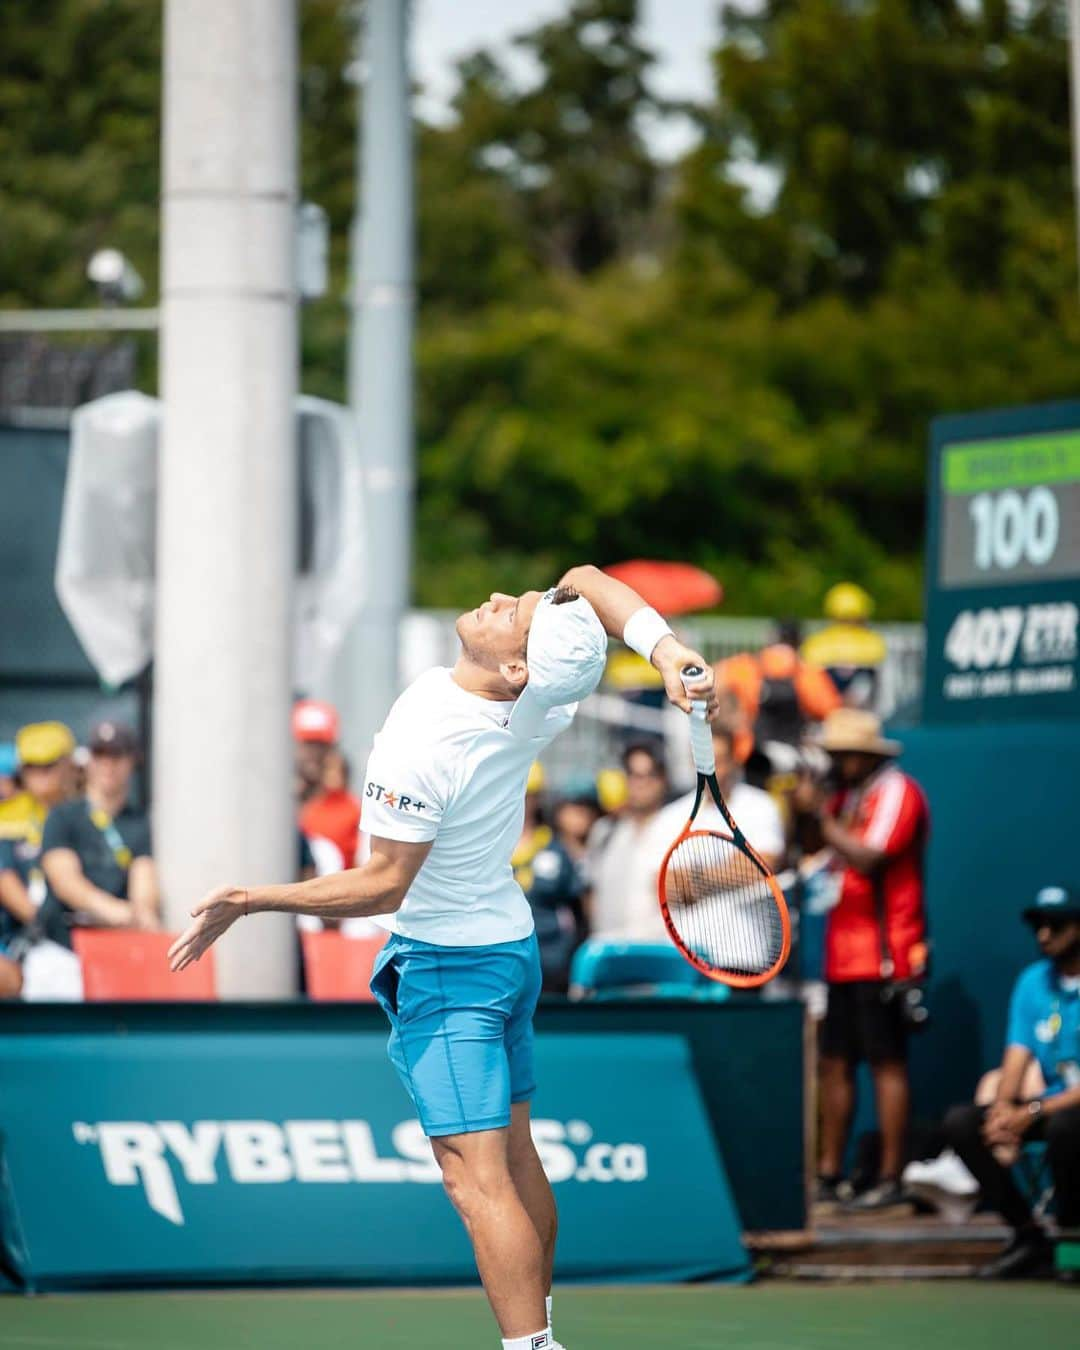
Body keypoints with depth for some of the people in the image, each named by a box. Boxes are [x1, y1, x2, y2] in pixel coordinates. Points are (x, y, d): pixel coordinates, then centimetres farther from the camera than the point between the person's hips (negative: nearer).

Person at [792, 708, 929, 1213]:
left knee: (887, 1064, -8)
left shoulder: (896, 792, -10)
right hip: (844, 953, 9)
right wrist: (804, 808, -2)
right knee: (835, 1062, 10)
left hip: (883, 955, -9)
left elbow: (869, 857, -21)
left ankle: (890, 1180, -8)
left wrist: (821, 814, -16)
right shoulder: (847, 795, 17)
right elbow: (810, 844, 16)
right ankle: (829, 1175, 15)